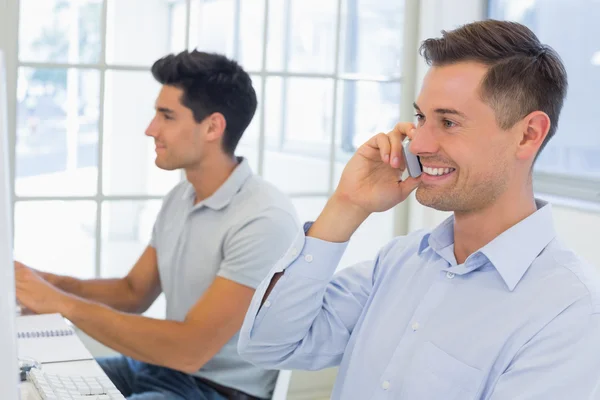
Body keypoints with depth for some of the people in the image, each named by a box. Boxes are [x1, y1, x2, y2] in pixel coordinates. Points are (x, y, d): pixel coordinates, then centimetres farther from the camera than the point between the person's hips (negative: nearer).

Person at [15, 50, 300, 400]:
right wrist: (49, 283, -4)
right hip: (163, 367, 8)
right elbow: (135, 293, 14)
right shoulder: (179, 199, 6)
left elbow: (190, 349, -27)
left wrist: (63, 303, -24)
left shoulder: (265, 220, -24)